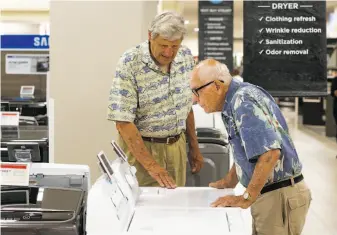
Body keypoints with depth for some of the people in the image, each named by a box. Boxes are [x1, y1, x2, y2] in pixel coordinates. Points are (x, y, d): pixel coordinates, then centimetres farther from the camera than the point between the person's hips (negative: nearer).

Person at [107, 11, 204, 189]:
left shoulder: (186, 57, -1)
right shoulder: (129, 64, -19)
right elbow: (123, 122, -21)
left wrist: (194, 147, 14)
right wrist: (151, 165, -25)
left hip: (177, 145, 5)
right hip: (141, 147, -5)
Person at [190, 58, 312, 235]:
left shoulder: (243, 100, -20)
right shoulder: (234, 101, 9)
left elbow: (270, 152, -30)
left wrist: (246, 199, -23)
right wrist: (230, 181, 24)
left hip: (280, 196, -9)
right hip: (268, 194, 9)